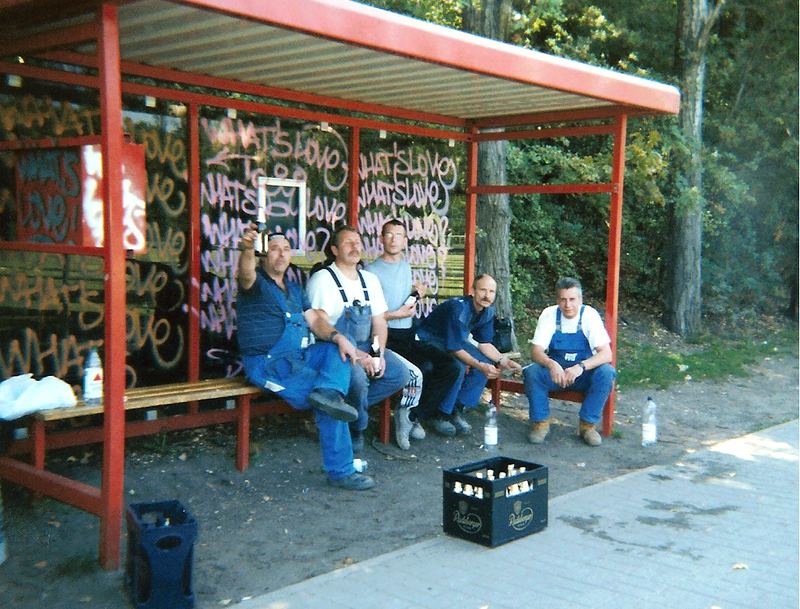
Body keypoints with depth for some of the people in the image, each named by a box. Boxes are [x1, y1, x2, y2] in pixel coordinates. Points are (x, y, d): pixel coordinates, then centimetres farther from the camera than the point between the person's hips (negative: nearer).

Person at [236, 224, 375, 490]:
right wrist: (247, 250, -55)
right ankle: (340, 471, -17)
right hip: (267, 363, -8)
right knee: (328, 406, -23)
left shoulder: (294, 289, 21)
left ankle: (328, 391, -36)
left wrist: (336, 336, -11)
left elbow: (314, 320, 12)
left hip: (301, 356, 8)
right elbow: (246, 273, -30)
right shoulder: (256, 283, -4)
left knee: (342, 346, -13)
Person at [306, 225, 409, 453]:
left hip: (365, 348, 7)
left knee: (400, 374, -12)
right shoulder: (322, 279, -9)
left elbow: (379, 321, 11)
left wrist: (379, 354, -8)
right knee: (357, 376, -34)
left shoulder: (370, 279, 13)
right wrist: (356, 355, -22)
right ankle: (356, 429, -4)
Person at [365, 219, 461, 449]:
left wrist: (416, 294, 9)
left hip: (409, 336, 8)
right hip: (388, 337, -8)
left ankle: (412, 416, -7)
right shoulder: (372, 271, -6)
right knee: (425, 367, -30)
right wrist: (398, 314, -14)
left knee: (451, 366, -9)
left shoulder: (405, 266, 18)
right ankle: (414, 417, -7)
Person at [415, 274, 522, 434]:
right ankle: (441, 415, -13)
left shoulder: (488, 311, -6)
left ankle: (457, 410, -1)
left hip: (457, 339, 9)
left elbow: (484, 343, 0)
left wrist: (502, 360, -17)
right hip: (430, 340, -9)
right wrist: (480, 366, -38)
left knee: (487, 363, -9)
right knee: (458, 367, -32)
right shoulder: (458, 308, -32)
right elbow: (454, 348, -31)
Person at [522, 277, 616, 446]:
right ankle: (541, 422, -10)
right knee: (532, 372, -27)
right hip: (555, 371, 1)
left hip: (584, 373, 0)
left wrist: (581, 367, -39)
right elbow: (536, 351, -15)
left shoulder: (590, 315, -13)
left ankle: (587, 424, -14)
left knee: (606, 373, -29)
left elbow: (606, 354, -21)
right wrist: (551, 364, -38)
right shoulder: (549, 315, -10)